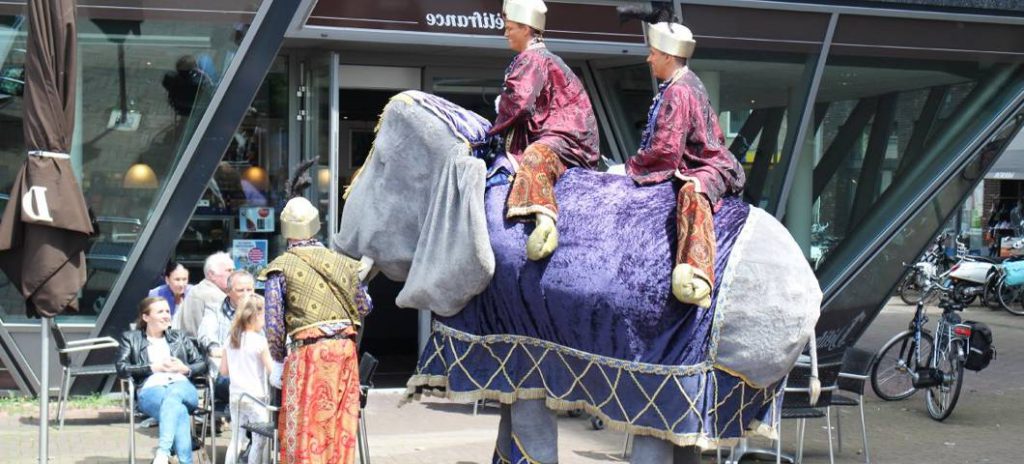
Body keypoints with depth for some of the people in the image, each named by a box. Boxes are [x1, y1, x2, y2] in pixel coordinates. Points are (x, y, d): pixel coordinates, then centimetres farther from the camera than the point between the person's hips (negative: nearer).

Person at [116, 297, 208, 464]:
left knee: (173, 394, -40)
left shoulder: (180, 337, 30)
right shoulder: (131, 338, 21)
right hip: (151, 389, -2)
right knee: (178, 409, -39)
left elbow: (202, 364, 22)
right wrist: (153, 367, -2)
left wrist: (185, 368, 1)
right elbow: (121, 368, 5)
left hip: (182, 386, 2)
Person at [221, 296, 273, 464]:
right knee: (259, 441, 3)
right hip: (256, 398, -6)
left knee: (236, 440, 12)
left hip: (235, 397, 6)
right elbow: (271, 370, -14)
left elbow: (224, 371, 11)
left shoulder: (231, 340, 7)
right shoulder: (259, 340, -12)